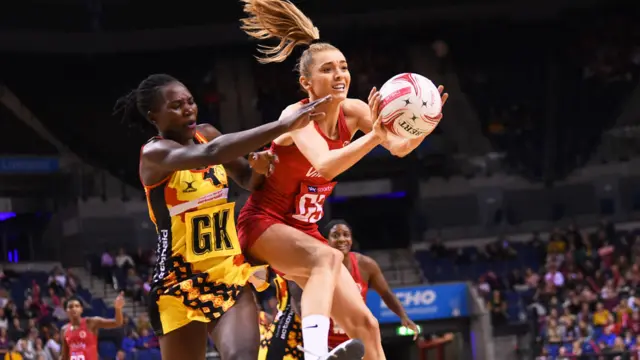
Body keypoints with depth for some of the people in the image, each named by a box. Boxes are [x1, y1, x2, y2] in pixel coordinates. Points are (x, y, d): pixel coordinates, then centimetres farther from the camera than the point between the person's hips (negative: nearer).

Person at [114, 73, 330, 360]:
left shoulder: (206, 134, 7)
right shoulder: (154, 154, -14)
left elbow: (247, 181, 20)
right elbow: (211, 154, -33)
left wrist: (259, 168, -7)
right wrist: (284, 126, -38)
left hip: (230, 273, 4)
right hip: (180, 281, -4)